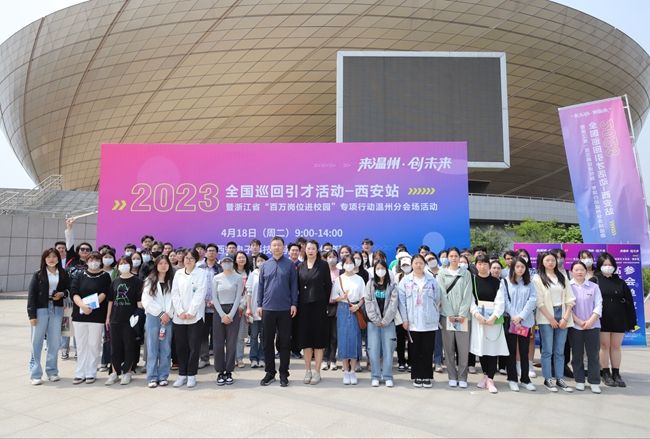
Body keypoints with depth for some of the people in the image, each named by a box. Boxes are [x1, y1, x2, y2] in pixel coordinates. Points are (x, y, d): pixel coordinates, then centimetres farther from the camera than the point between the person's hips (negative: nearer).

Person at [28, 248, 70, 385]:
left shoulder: (63, 274, 7)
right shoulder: (38, 275, 0)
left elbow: (69, 288, 16)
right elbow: (31, 294, -2)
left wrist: (62, 294, -7)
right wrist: (32, 315, -8)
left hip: (57, 309, 2)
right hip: (41, 309, -2)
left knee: (54, 342, 7)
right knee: (37, 342, 1)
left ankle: (52, 371, 19)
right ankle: (35, 374, 10)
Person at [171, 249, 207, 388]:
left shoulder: (201, 273, 1)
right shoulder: (178, 273, 12)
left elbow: (200, 294, -7)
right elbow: (174, 293, 6)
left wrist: (191, 312, -13)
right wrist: (180, 311, -7)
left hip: (195, 315, -3)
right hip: (179, 316, 3)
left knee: (194, 347, 0)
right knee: (181, 347, 7)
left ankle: (191, 375, 10)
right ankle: (182, 374, 18)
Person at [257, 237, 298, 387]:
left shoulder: (290, 265, 1)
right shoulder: (265, 265, 8)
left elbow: (294, 285, 0)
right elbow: (261, 286, 10)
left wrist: (294, 304, -6)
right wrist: (259, 304, 5)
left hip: (285, 309, -2)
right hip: (268, 308, 2)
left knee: (284, 342, 5)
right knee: (268, 342, 8)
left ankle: (284, 374, 15)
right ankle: (270, 372, 21)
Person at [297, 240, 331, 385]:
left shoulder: (323, 265, -1)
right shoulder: (301, 266, 8)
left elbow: (328, 285, 0)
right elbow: (298, 286, 10)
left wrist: (325, 303, -2)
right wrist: (297, 304, 3)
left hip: (318, 305, -3)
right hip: (304, 306, 3)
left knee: (318, 338, 2)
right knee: (305, 338, 6)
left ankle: (317, 372, 10)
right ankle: (308, 371, 17)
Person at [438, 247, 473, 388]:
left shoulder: (466, 273, 8)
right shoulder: (442, 273, 7)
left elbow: (467, 295, 1)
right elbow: (442, 295, 0)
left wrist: (462, 314, -8)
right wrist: (450, 314, -8)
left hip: (462, 315, 0)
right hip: (447, 315, 0)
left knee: (463, 348, -2)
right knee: (449, 348, 3)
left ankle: (462, 378, 9)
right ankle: (452, 377, 13)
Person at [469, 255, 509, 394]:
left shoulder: (496, 281, 4)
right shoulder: (472, 280, 5)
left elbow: (500, 301, -3)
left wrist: (494, 316, -16)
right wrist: (476, 313, -16)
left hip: (494, 317, -1)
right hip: (478, 317, 1)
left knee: (493, 347, -5)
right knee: (481, 346, 5)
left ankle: (490, 379, 0)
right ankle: (486, 375, 20)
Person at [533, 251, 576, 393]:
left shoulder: (562, 277, 11)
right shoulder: (538, 278, 0)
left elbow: (570, 299, 6)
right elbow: (539, 301, -6)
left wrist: (565, 318, -4)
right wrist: (551, 319, -9)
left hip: (562, 316, 3)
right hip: (546, 317, -3)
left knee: (560, 350, 7)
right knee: (547, 350, 1)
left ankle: (560, 379, 14)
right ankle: (548, 380, 8)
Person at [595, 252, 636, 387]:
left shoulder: (620, 282, 8)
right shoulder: (595, 281, -2)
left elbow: (629, 302, 7)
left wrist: (631, 321, 3)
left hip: (619, 319, 3)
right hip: (603, 319, -3)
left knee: (616, 346, 8)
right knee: (604, 346, 3)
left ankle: (616, 374, 17)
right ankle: (606, 374, 12)